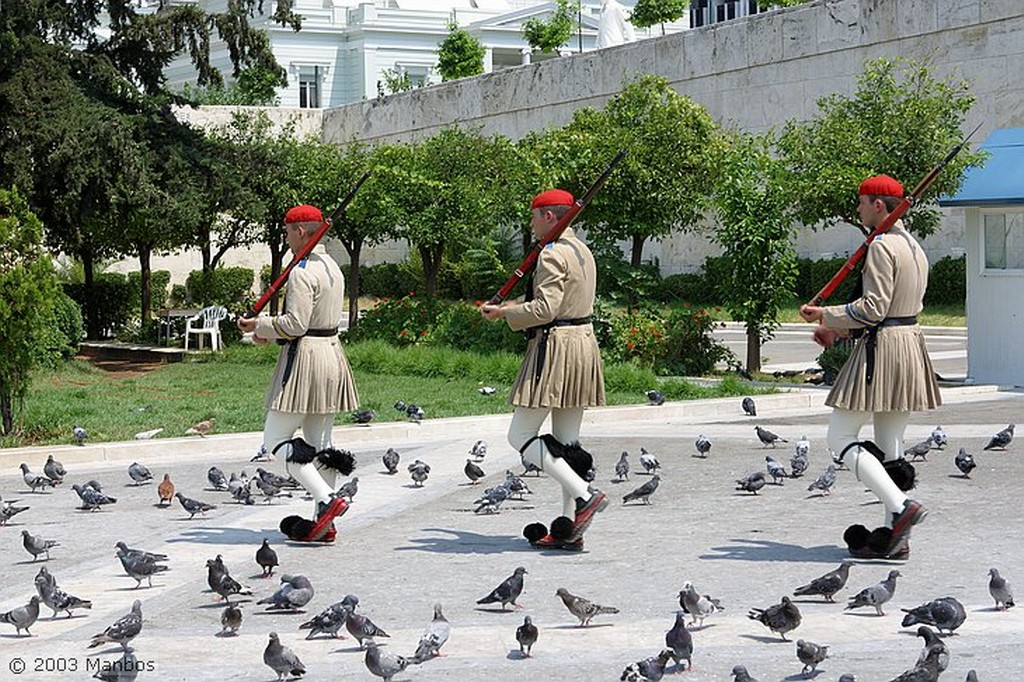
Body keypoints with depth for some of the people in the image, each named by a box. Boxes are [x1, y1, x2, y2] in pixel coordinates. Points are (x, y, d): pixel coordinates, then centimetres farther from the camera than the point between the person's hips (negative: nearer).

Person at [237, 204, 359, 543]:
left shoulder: (302, 272, -16)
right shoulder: (332, 268, 14)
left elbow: (295, 325, -21)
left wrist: (259, 325, -5)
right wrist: (271, 331, 18)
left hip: (306, 357, -9)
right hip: (332, 353, 9)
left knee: (275, 441, -3)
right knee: (319, 445, 10)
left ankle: (327, 499, -17)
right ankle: (325, 523, 8)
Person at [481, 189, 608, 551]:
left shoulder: (552, 254, -15)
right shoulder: (582, 251, 16)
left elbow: (545, 309, -22)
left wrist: (504, 313, -9)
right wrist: (509, 306, 22)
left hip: (556, 347, -10)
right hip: (584, 343, 10)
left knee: (520, 436, -4)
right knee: (566, 443, 10)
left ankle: (584, 495, -16)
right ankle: (568, 528, 8)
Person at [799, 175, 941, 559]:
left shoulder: (881, 246, -14)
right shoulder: (914, 247, 16)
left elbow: (874, 308, -20)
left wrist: (826, 315, -8)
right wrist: (840, 328, 23)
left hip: (881, 350, -9)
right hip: (911, 345, 9)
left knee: (840, 437, -4)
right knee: (890, 446, 11)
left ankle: (900, 506, -17)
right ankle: (895, 537, 8)